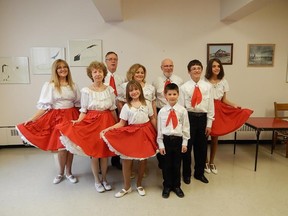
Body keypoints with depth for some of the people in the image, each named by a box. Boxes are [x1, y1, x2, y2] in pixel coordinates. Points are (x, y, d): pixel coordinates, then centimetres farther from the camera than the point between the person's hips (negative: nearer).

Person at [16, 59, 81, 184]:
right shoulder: (49, 85, -1)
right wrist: (32, 119, -12)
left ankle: (69, 172, 25)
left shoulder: (73, 85, 8)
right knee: (61, 145, -1)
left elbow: (78, 103, 13)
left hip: (71, 117, 3)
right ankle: (61, 173, 24)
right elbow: (44, 105, -4)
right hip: (57, 117, -2)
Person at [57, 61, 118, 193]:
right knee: (94, 153, 5)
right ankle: (97, 180, 26)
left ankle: (104, 179, 30)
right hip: (92, 122, -2)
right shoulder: (86, 91, -3)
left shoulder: (109, 89, 4)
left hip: (107, 122, 2)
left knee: (105, 152, 10)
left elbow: (112, 109, 9)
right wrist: (78, 121, -18)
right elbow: (84, 111, -1)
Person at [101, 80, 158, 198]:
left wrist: (157, 133, 2)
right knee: (126, 160, 0)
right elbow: (121, 123, -4)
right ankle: (127, 187, 23)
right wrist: (107, 129, -16)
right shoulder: (126, 106, -2)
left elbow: (153, 119, 6)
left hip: (146, 133, 1)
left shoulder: (147, 103, 2)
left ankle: (139, 185, 32)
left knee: (143, 160, 9)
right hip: (131, 134, -1)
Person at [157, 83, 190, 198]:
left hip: (178, 140, 0)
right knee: (166, 164, 11)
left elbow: (186, 127, 1)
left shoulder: (182, 110, -3)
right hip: (166, 140, 0)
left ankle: (176, 186, 33)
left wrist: (185, 143, 0)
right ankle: (167, 186, 31)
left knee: (177, 164, 13)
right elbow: (159, 128, 0)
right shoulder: (162, 111, -3)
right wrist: (160, 144, -2)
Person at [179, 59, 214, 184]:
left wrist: (209, 124, 1)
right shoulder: (184, 87, -5)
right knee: (187, 147, 7)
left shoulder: (207, 86, 3)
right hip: (189, 117, -2)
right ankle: (186, 173, 28)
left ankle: (199, 173, 34)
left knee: (202, 147, 13)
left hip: (203, 118, 3)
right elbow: (181, 106, -4)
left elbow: (210, 106, 4)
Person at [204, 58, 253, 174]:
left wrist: (234, 105, -3)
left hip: (218, 111, 4)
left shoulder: (223, 82, 5)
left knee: (215, 138, 11)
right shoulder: (204, 81, -8)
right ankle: (205, 162, 23)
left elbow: (224, 100, 9)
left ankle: (212, 162, 29)